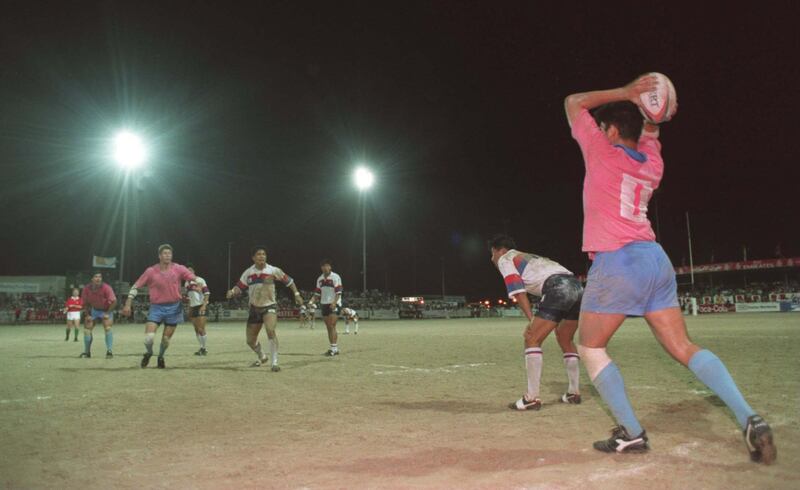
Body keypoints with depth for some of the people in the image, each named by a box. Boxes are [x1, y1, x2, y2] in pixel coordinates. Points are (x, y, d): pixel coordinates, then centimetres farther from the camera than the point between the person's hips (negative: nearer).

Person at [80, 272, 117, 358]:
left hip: (106, 310, -4)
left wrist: (107, 313, -22)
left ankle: (109, 351, -15)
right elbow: (85, 303, -1)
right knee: (87, 329, 2)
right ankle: (87, 352, 19)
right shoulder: (87, 288, -17)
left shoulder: (106, 288, -27)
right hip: (94, 310, 4)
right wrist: (88, 314, -4)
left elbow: (114, 301, -23)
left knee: (108, 328, -20)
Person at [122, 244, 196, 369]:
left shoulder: (178, 269, -4)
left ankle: (161, 357, 36)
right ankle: (148, 353, 21)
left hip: (174, 307, 1)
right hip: (156, 308, -1)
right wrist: (128, 305, -3)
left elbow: (195, 279, -2)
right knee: (149, 337, -12)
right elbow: (135, 287, 2)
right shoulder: (151, 271, -5)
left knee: (166, 338, 8)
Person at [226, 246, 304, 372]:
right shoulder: (248, 273, -3)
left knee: (270, 330, -30)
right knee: (250, 340, 9)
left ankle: (274, 363, -21)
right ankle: (261, 357, 41)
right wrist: (232, 292, -19)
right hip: (254, 308, 4)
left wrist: (296, 294, -2)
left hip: (269, 306, -3)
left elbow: (289, 281, 2)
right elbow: (239, 287, 3)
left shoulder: (273, 270, -10)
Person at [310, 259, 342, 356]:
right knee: (329, 328, 7)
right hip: (324, 304, 6)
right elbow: (317, 293, 13)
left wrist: (334, 303, -26)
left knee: (332, 326, -13)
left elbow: (338, 293, -13)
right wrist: (312, 301, -3)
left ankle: (334, 348, -11)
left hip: (334, 305, -6)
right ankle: (334, 348, 13)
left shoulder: (335, 277, -7)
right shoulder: (320, 279, 12)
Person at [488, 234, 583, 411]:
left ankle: (532, 398, -5)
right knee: (565, 340, 24)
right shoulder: (529, 258, 37)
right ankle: (573, 393, 26)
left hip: (559, 289, -8)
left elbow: (518, 291, -1)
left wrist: (532, 320, -5)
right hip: (576, 286, 8)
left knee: (532, 339, -2)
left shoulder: (505, 259, 13)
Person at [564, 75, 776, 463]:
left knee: (590, 348, 7)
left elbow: (573, 103, 12)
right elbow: (647, 136, 40)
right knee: (683, 347, 8)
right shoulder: (652, 165, 16)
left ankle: (631, 433, 2)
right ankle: (750, 419, -3)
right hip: (656, 260, 7)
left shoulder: (602, 152, -1)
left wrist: (624, 93, 7)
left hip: (617, 263, -7)